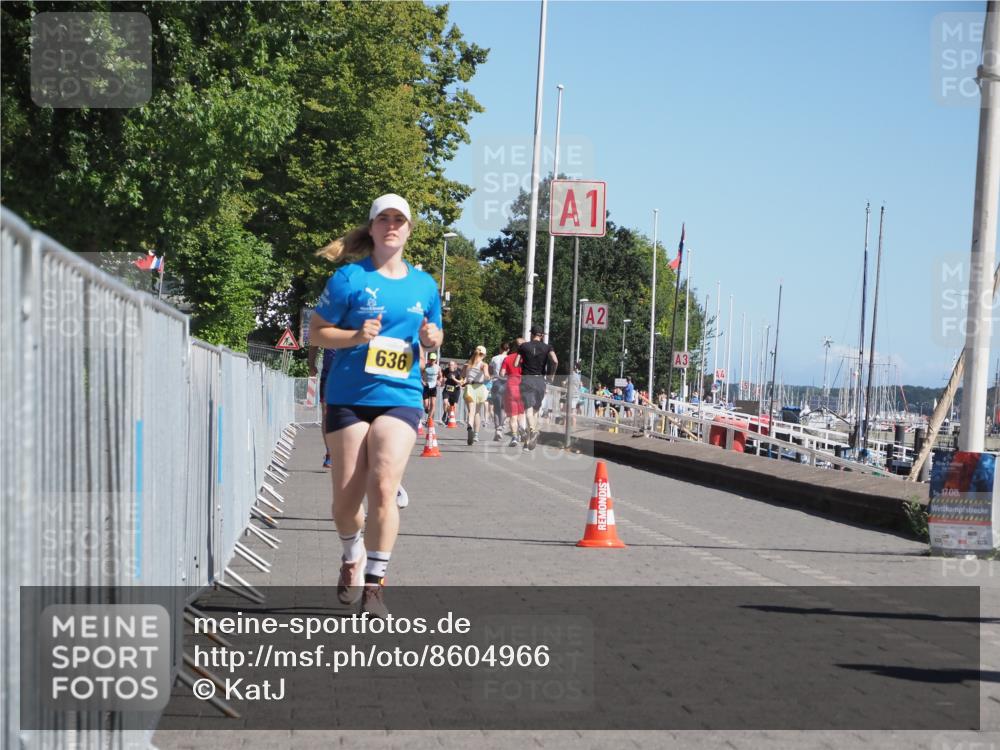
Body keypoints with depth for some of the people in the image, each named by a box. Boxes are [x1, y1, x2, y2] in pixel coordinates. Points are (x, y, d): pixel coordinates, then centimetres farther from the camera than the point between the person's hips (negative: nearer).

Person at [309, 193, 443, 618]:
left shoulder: (424, 284, 11)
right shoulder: (350, 277, 0)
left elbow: (435, 334, 23)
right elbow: (317, 332, 1)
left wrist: (432, 338, -1)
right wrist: (356, 336, -16)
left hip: (400, 397, 1)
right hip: (348, 398, -1)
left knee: (383, 487, -17)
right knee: (346, 496, 4)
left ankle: (374, 583, -8)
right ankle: (352, 559, 35)